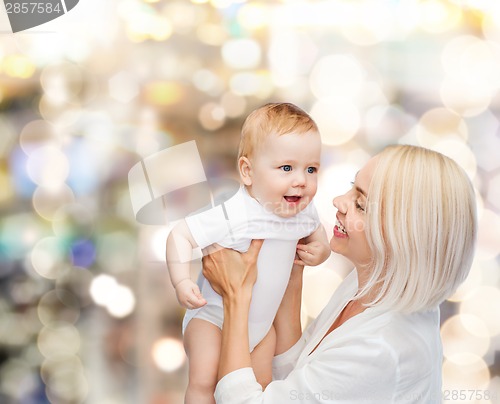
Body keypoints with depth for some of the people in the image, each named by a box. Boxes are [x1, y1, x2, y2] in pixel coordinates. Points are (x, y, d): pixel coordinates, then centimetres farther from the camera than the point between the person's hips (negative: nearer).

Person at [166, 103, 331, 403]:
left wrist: (320, 250, -9)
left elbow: (316, 231, 13)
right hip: (214, 315, -6)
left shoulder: (304, 211, -10)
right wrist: (182, 282, -39)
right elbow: (181, 235, -27)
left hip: (263, 319, 6)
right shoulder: (234, 217, -32)